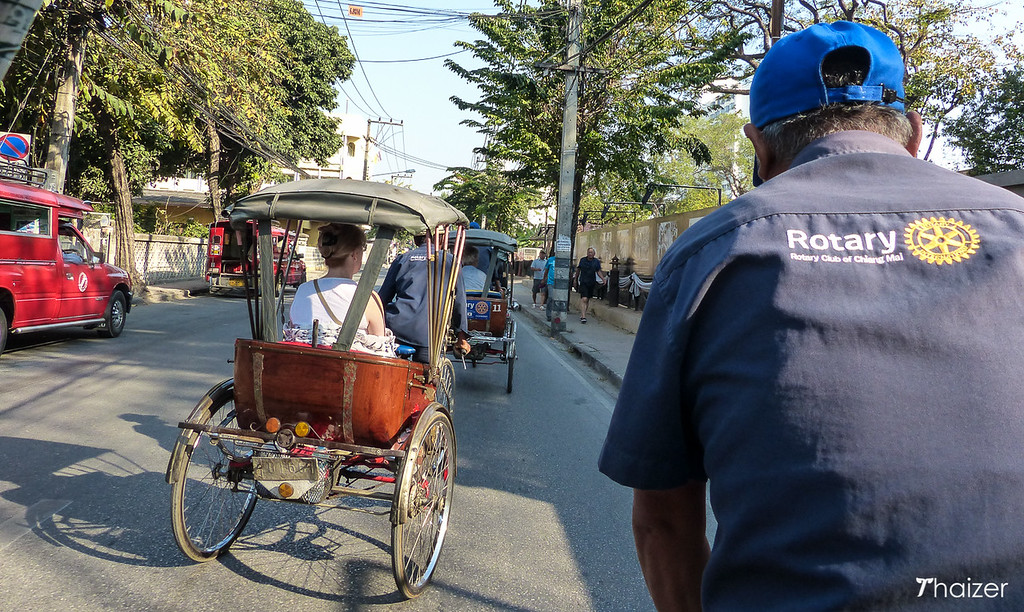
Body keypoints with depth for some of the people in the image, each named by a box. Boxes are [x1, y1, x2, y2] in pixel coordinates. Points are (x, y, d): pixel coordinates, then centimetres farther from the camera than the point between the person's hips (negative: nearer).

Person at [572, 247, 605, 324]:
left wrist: (603, 279, -12)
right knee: (584, 299, -16)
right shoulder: (582, 260, 2)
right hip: (583, 282, -3)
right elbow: (578, 270, 12)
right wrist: (575, 280, 17)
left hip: (591, 283, 3)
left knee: (587, 300, 13)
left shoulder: (596, 261, 2)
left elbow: (598, 271, 4)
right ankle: (583, 317, -19)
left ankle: (582, 314, 29)